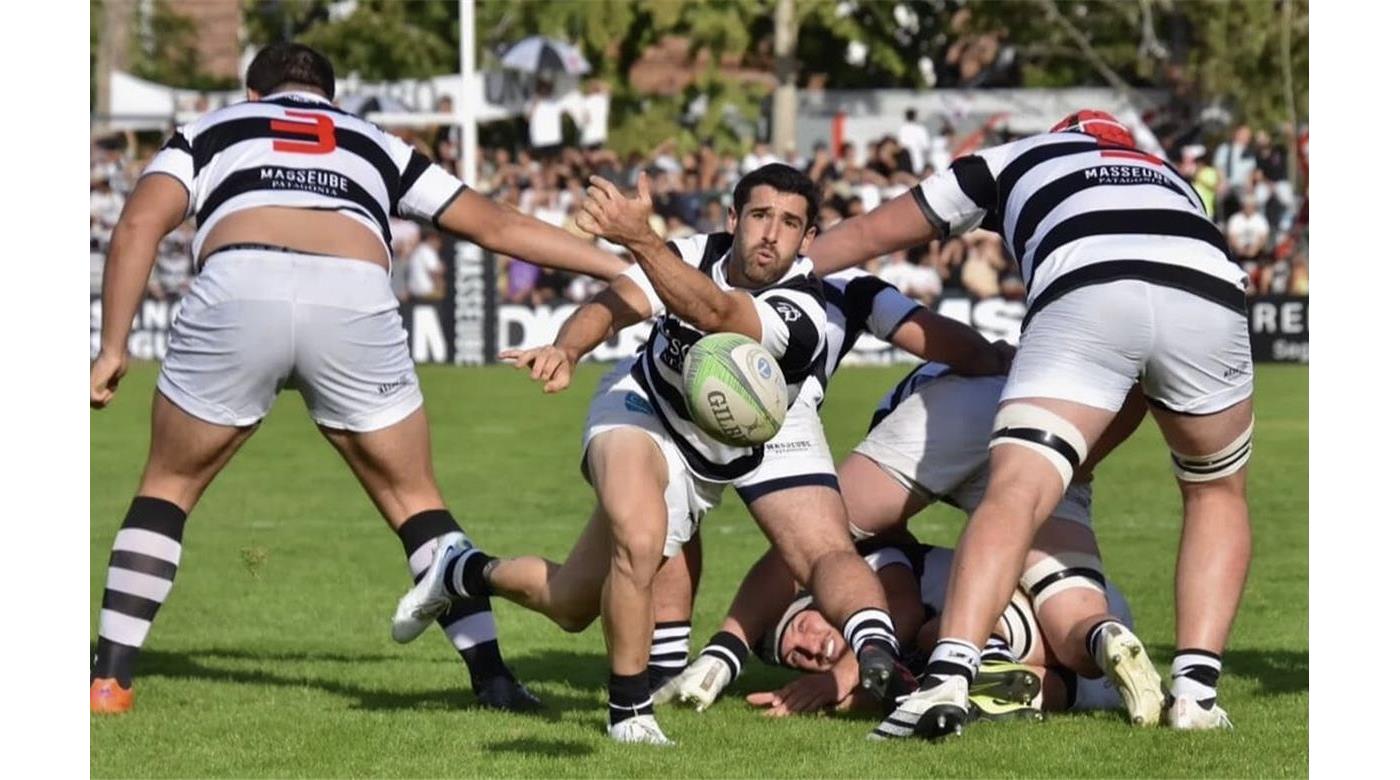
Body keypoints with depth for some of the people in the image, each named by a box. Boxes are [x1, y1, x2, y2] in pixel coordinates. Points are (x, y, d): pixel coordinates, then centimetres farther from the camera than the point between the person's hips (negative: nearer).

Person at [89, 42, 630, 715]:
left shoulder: (211, 130, 31)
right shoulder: (375, 146, 36)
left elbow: (140, 225, 13)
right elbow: (497, 226, 38)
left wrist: (113, 349, 12)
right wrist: (623, 268, 46)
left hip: (237, 289, -1)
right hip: (355, 299, 1)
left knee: (168, 486, 20)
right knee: (414, 500, 19)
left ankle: (110, 678, 14)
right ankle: (492, 677, 11)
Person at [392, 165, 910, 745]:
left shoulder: (801, 313, -28)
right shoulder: (696, 256, -17)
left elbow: (714, 314, -46)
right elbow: (615, 304, -29)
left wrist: (639, 239, -59)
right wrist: (565, 350, -52)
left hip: (706, 469, 1)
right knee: (639, 540, -29)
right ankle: (628, 709, -12)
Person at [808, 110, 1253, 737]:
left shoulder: (1016, 159, 35)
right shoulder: (1172, 181, 43)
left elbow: (868, 234, 41)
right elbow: (1145, 384, 43)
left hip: (1083, 295, -3)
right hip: (1210, 292, 3)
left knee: (1014, 495, -7)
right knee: (1216, 494, 25)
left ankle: (949, 676, -29)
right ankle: (1195, 692, 11)